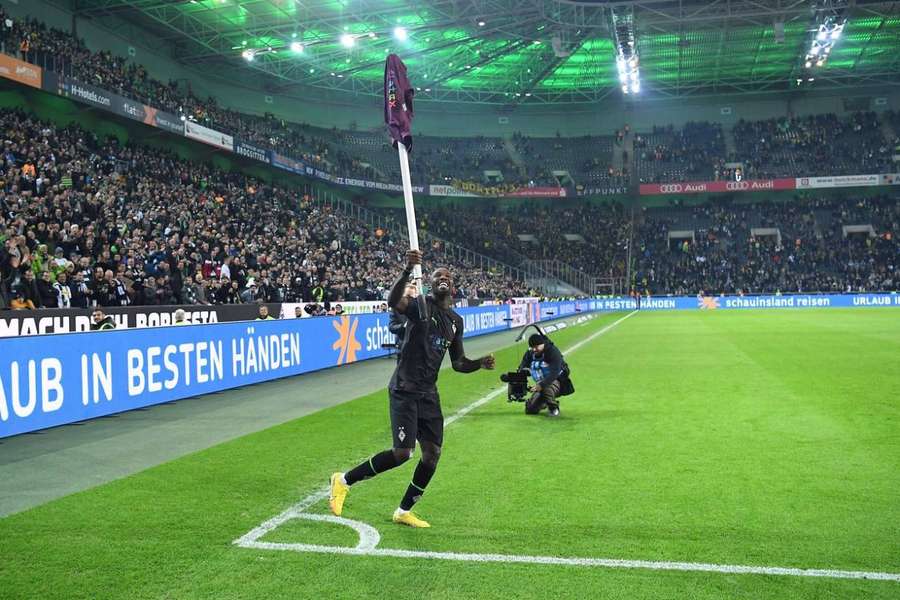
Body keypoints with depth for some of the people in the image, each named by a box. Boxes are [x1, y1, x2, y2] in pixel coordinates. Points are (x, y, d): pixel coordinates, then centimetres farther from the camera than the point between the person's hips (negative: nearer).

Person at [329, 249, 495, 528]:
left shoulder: (456, 320, 13)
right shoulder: (421, 304, -7)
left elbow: (458, 363, 18)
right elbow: (393, 301, -31)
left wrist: (480, 363, -1)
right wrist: (408, 271, -46)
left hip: (428, 393, 7)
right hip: (404, 389, -7)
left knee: (432, 452, 3)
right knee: (402, 452, -12)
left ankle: (404, 511, 20)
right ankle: (344, 480, 8)